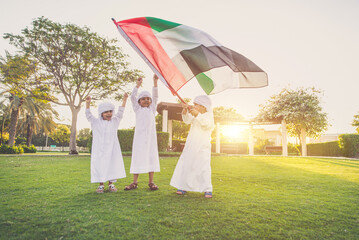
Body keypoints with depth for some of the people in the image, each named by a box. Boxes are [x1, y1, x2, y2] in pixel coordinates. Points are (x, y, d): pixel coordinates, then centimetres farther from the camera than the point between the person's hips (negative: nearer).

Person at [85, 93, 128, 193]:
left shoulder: (115, 121, 10)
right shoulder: (95, 122, 6)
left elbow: (120, 113, 6)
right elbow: (88, 115, -3)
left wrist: (124, 100, 0)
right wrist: (88, 103, -17)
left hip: (112, 149, 1)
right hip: (99, 149, -1)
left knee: (112, 165, 4)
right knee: (99, 165, 2)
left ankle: (111, 184, 18)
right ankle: (101, 185, 16)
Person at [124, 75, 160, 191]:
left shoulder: (152, 109, 16)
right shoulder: (138, 109, 13)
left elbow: (155, 96, 8)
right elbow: (132, 96, 6)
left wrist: (155, 83, 1)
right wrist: (138, 85, 1)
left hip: (151, 135, 1)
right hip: (139, 135, -1)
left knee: (151, 157, 2)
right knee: (138, 157, 0)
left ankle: (151, 182, 9)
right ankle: (135, 182, 9)